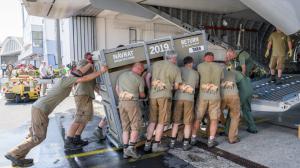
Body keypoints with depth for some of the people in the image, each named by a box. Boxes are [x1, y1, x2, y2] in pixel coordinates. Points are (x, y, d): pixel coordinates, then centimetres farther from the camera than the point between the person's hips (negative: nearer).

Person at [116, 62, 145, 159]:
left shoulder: (122, 75, 12)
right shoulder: (140, 79, -2)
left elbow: (117, 89, 15)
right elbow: (142, 95, 6)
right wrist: (144, 96, 30)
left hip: (121, 103, 5)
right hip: (133, 103, -5)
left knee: (126, 128, 10)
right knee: (135, 127, 3)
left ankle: (125, 150, 7)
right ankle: (131, 148, -6)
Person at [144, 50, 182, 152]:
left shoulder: (156, 64, 12)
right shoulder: (176, 69, 3)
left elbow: (147, 78, 13)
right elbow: (176, 86, 2)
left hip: (153, 95, 4)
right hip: (165, 96, -4)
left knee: (152, 121, 13)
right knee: (162, 122, 4)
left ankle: (147, 144, 15)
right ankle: (156, 145, 6)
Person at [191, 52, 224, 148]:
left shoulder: (200, 66, -3)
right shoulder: (219, 67, 4)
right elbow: (221, 80, 15)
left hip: (203, 96, 0)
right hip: (215, 96, 0)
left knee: (198, 118, 12)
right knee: (214, 119, 10)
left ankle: (193, 138, 18)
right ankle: (211, 141, 8)